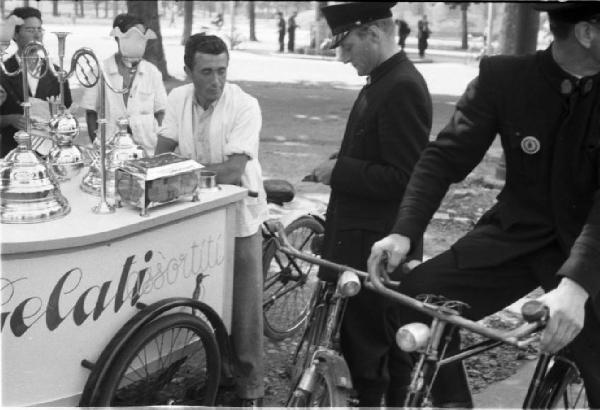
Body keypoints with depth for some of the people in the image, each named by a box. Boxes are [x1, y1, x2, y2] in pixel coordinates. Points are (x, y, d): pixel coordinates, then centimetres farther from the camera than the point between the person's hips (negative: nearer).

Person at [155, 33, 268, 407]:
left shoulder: (245, 105, -19)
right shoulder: (179, 98, -3)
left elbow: (233, 171, -26)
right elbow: (162, 155, -1)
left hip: (238, 216, -4)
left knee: (244, 307, 3)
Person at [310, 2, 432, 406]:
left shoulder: (402, 87, -19)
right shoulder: (383, 81, 11)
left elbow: (403, 178, -24)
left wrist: (340, 170, -16)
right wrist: (337, 168, 5)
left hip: (376, 245, -10)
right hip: (361, 236, 10)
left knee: (366, 346, 2)